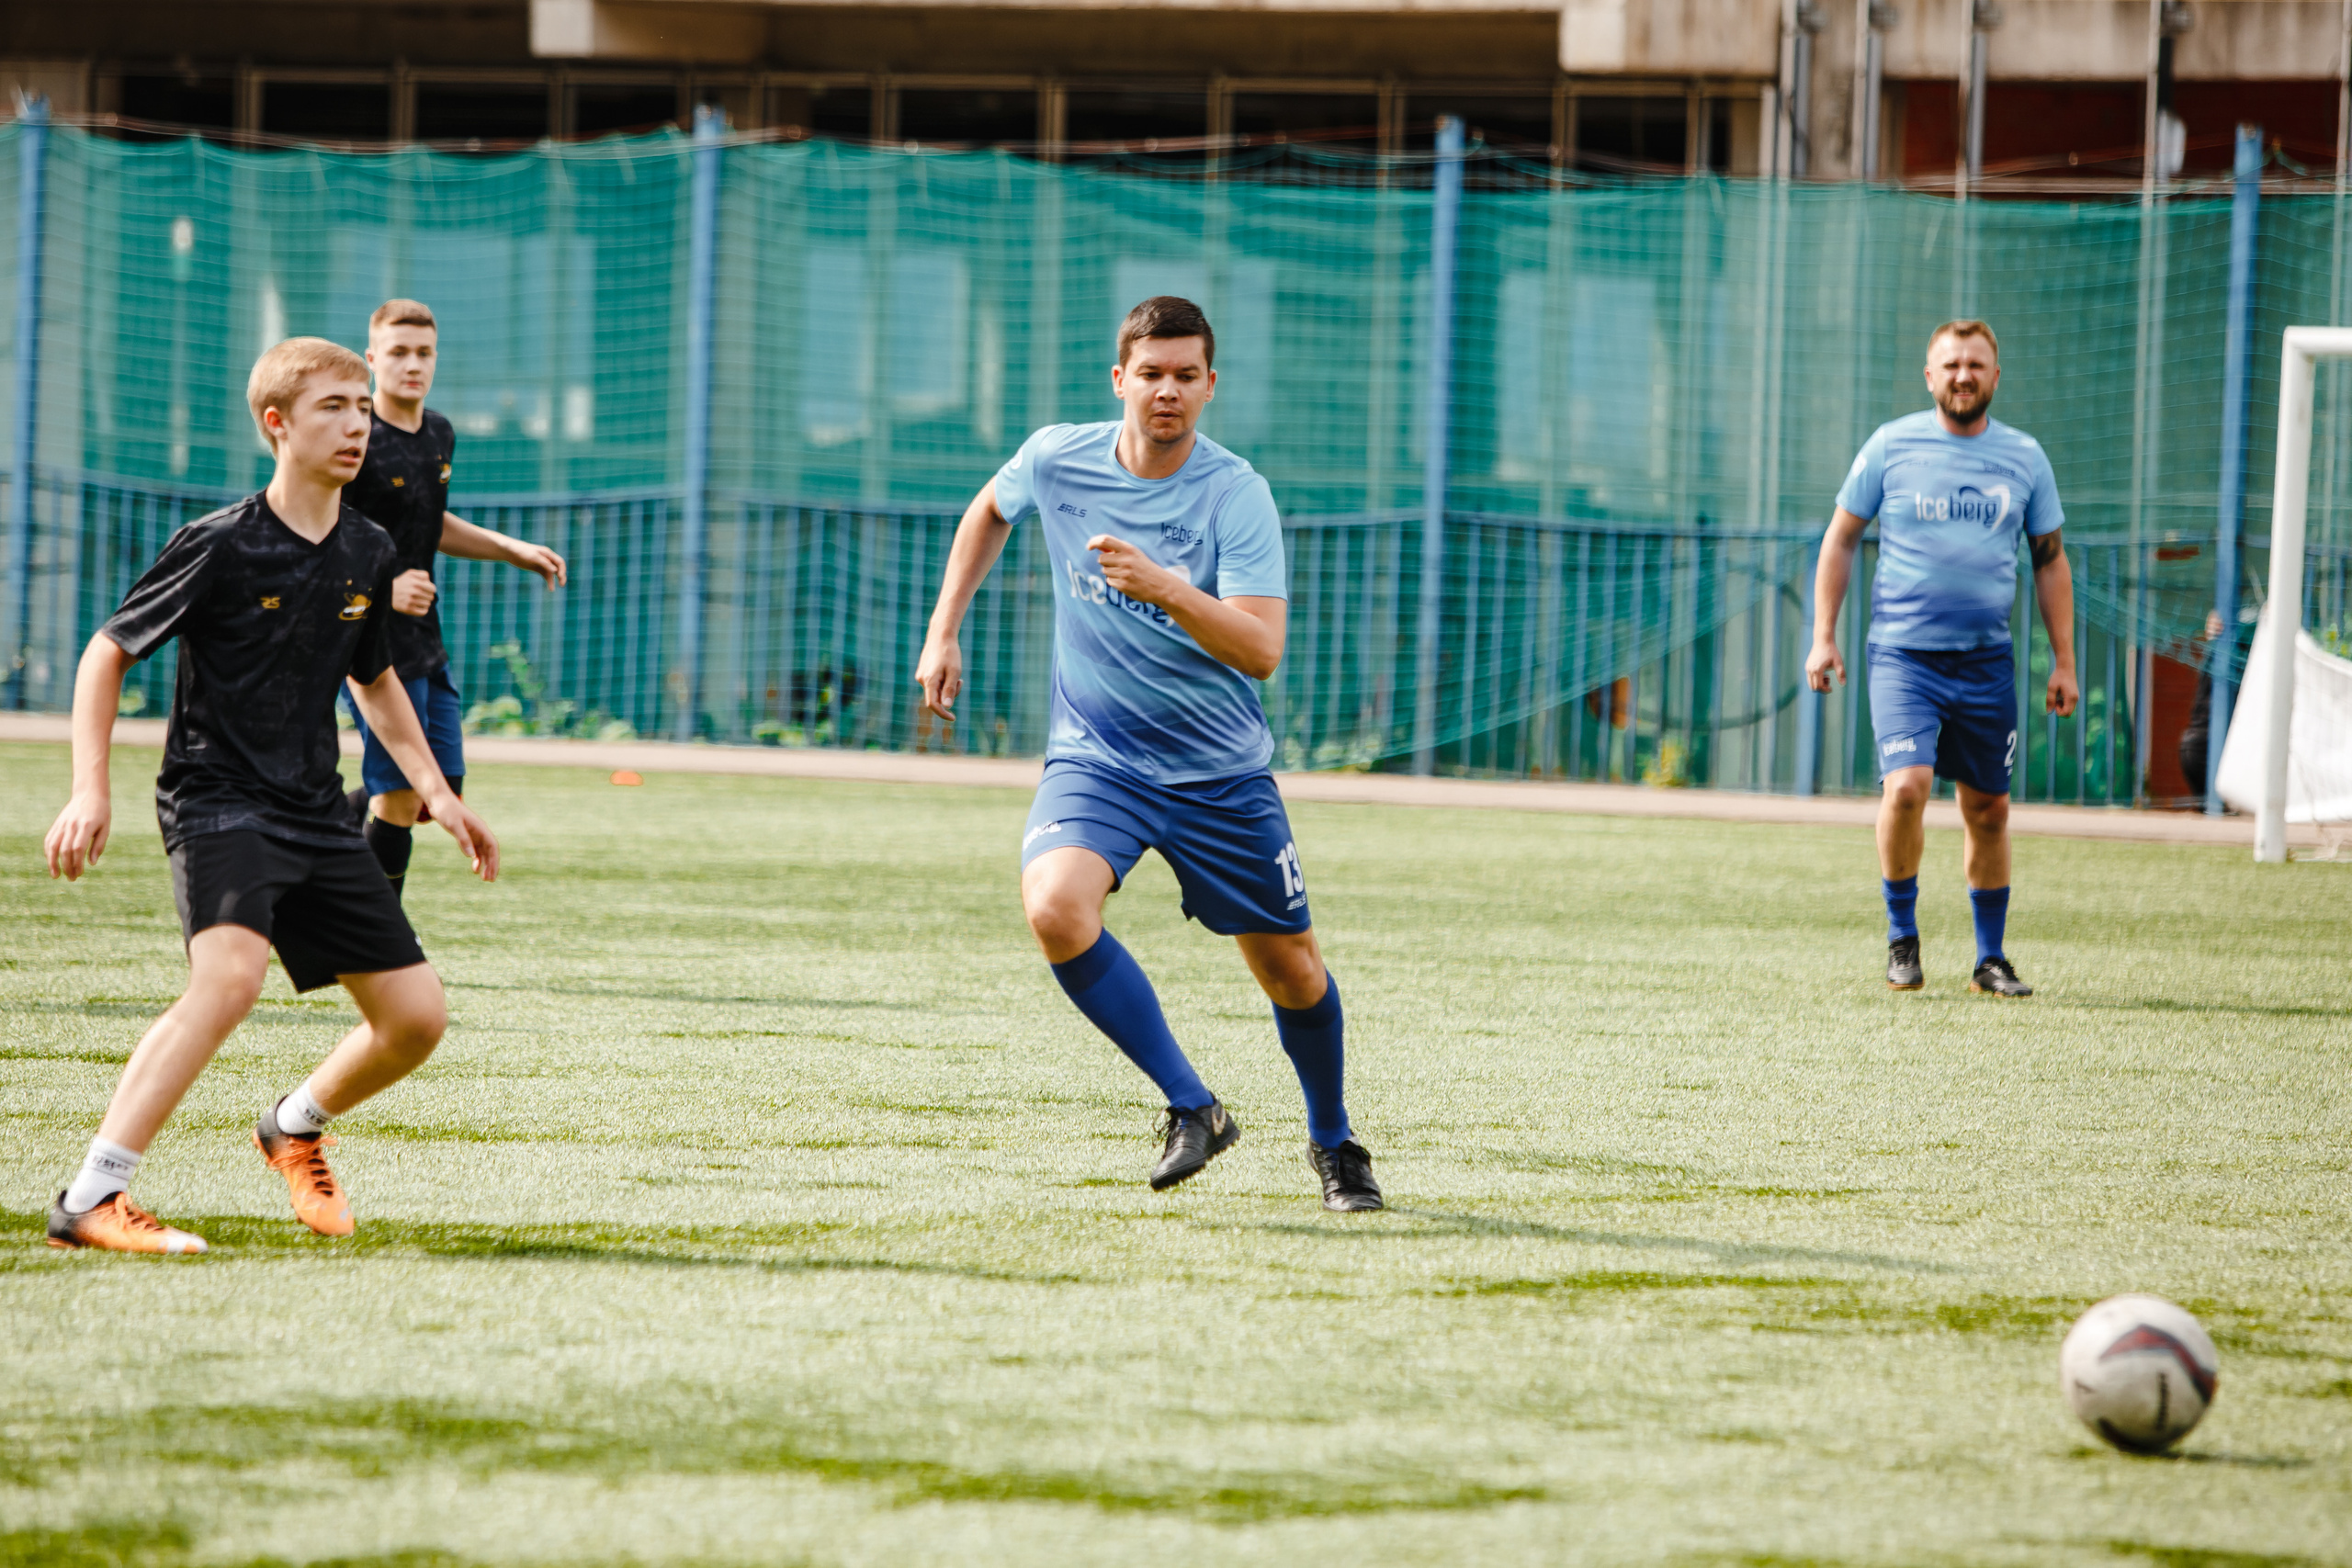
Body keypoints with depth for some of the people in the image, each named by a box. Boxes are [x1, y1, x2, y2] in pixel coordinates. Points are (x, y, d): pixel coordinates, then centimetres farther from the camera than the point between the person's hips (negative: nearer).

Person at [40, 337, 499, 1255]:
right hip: (215, 799, -7)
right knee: (232, 972, -33)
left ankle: (297, 1125, 35)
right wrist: (90, 791, -14)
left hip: (316, 816, 7)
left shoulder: (369, 557, 7)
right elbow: (106, 654, -4)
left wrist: (436, 792, 20)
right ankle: (90, 1200, -33)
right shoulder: (219, 548, -11)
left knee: (416, 1016, 3)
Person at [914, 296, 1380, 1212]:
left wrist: (1162, 585, -38)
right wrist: (943, 633, 14)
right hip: (1093, 757, 1)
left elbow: (1261, 651, -25)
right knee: (1056, 909, -28)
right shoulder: (1056, 460, -5)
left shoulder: (1236, 494, -15)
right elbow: (989, 513, 20)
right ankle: (1192, 1108, -15)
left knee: (1290, 967, 6)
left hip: (1221, 772, -1)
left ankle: (1332, 1140, 35)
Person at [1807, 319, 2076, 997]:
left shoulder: (2024, 458, 6)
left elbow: (2050, 561, 13)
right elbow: (1840, 540, 8)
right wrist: (1823, 637, 0)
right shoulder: (1891, 447, 1)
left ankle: (1991, 959, 21)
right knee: (1907, 787, -21)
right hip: (1903, 654, -3)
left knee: (1988, 812, 7)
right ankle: (1901, 933, -1)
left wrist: (2063, 662, 9)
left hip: (1987, 660, 3)